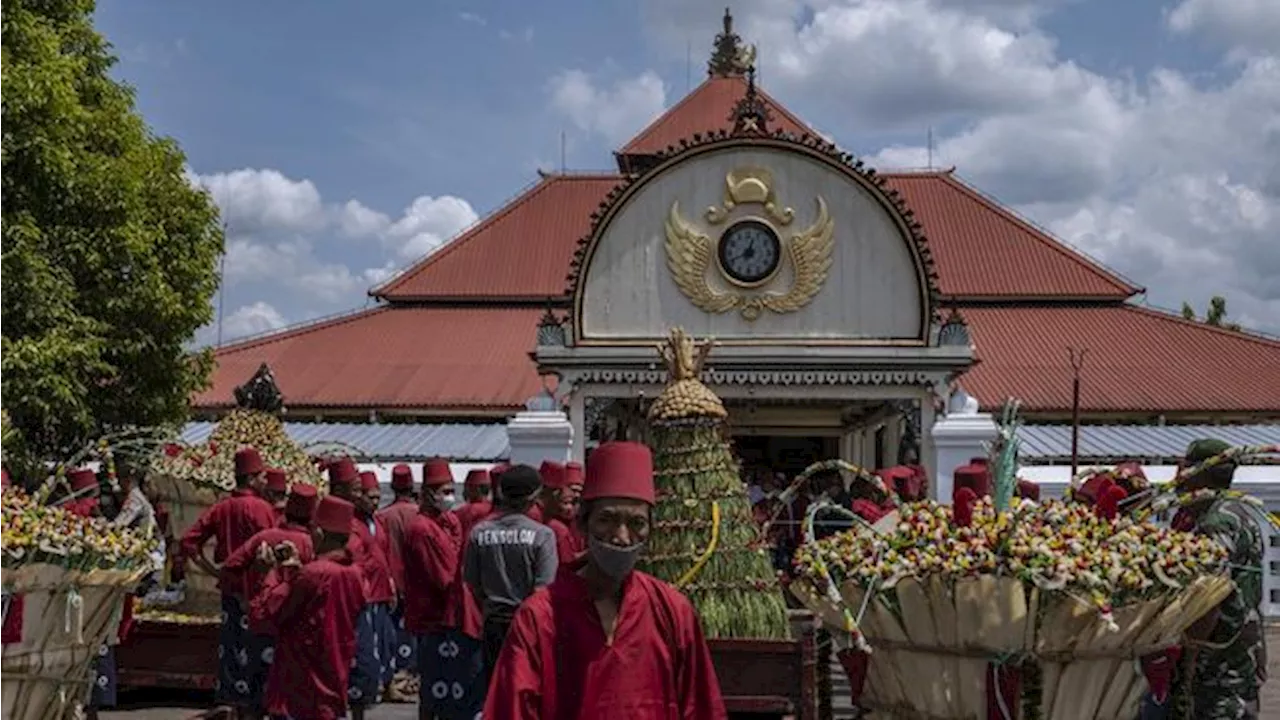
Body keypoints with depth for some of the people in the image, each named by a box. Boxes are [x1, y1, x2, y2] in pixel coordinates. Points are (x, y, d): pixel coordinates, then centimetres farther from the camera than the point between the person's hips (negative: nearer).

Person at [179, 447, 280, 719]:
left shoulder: (220, 508, 7)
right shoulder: (261, 508, -12)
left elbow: (189, 542, 7)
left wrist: (214, 571, 9)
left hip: (230, 591, 6)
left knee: (233, 650, 12)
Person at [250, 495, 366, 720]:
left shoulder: (310, 575, -20)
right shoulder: (355, 574, 2)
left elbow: (262, 617, -13)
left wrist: (277, 571, -4)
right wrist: (297, 568, 6)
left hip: (298, 694, -7)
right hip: (333, 688, 7)